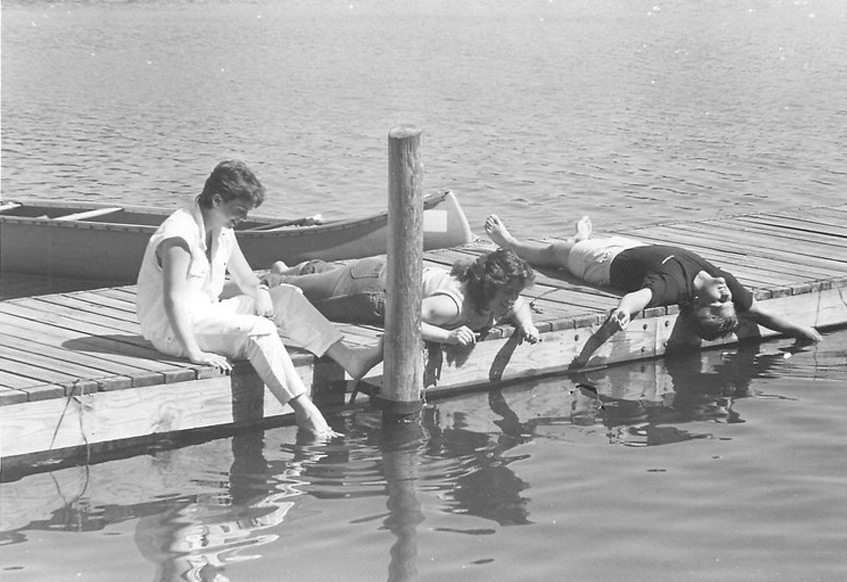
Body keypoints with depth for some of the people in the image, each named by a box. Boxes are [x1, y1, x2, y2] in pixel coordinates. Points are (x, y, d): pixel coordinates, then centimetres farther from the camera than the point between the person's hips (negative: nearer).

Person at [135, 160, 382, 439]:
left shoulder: (223, 230, 7)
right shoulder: (179, 235, -23)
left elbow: (248, 282, 15)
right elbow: (173, 301, -30)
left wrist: (261, 297, -8)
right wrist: (195, 354, -34)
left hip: (208, 314, 10)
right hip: (171, 331, -10)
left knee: (286, 297, 0)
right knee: (259, 331, -29)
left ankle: (346, 357, -9)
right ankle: (303, 409, -29)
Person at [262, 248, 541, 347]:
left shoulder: (499, 302, -22)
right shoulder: (451, 304, -45)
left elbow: (520, 306, 2)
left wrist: (526, 325, -20)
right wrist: (448, 336, -55)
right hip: (377, 282, -7)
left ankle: (303, 269, 68)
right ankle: (273, 280, 52)